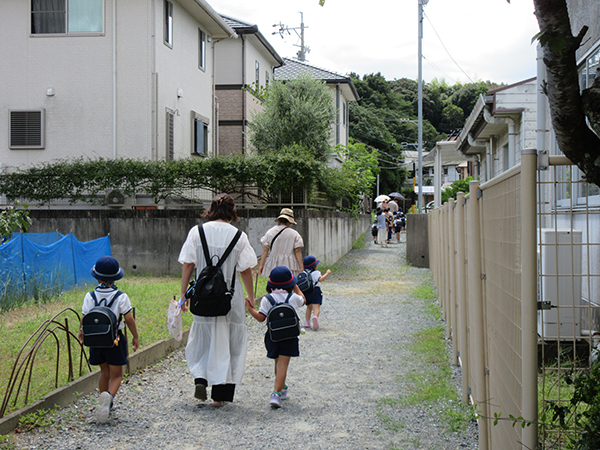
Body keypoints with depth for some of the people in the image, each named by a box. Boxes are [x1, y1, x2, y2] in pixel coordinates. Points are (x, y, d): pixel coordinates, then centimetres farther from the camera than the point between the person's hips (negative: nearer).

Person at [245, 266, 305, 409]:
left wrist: (250, 308, 3)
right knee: (282, 365, -6)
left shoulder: (266, 299, -5)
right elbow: (303, 301, 22)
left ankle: (282, 388, 38)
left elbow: (261, 318, -8)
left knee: (278, 364, 21)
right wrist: (296, 288, 36)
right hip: (289, 337, -1)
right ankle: (276, 393, -19)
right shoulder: (294, 298, -1)